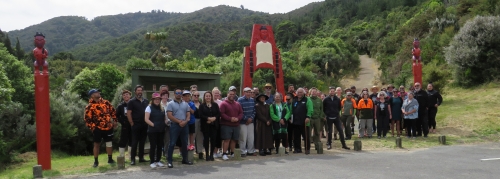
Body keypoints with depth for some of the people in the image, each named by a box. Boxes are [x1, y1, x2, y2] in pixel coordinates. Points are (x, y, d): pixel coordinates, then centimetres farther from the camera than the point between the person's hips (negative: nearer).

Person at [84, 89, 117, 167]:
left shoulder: (106, 102, 6)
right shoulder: (90, 107, -8)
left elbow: (113, 111, 14)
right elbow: (87, 119, -8)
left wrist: (115, 121, 9)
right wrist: (93, 127, -13)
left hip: (108, 127, 4)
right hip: (98, 128, -4)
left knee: (109, 143, 10)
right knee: (97, 144, 4)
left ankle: (110, 159, 24)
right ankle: (96, 161, 15)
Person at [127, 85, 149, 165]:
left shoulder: (146, 101, 12)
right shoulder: (132, 101, -2)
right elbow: (128, 113, -6)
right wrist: (132, 123, -9)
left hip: (145, 125, 5)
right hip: (136, 125, -5)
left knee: (142, 142, 10)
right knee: (135, 142, -2)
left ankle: (141, 157, 18)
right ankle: (132, 159, 2)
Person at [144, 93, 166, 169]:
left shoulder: (162, 108, 14)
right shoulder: (149, 108, -3)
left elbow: (165, 118, 21)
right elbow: (146, 119, -11)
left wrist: (165, 124, 2)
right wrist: (153, 125, -17)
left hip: (161, 130, 5)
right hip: (152, 130, -5)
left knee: (160, 145, 8)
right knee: (153, 146, -3)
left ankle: (158, 161, 19)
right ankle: (152, 162, 5)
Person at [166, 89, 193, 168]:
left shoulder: (185, 104, 11)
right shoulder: (170, 104, -2)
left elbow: (188, 115, 8)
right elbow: (169, 115, -10)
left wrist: (185, 121, -12)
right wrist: (179, 121, -13)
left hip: (184, 126, 4)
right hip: (175, 125, -4)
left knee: (184, 143, 11)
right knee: (172, 143, -4)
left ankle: (185, 159, 22)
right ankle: (169, 161, 0)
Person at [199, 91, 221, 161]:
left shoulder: (215, 105, 11)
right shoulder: (202, 106, 5)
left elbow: (219, 114, 5)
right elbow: (201, 115, -6)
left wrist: (214, 118, -14)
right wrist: (208, 118, -18)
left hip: (214, 125, 2)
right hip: (205, 125, -2)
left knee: (213, 139, 0)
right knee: (206, 139, -1)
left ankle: (211, 154, 10)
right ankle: (207, 155, 8)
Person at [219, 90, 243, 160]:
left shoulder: (237, 104, 14)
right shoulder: (223, 103, -2)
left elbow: (241, 113, 11)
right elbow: (222, 114, -11)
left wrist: (237, 118, -9)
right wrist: (230, 119, -19)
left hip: (236, 125, 5)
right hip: (226, 125, -5)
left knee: (234, 140, 9)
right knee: (226, 139, -8)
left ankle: (232, 153, 20)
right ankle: (224, 154, -5)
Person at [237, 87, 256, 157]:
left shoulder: (252, 100, 8)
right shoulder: (240, 100, -9)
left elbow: (254, 110, 9)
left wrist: (251, 118, -5)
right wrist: (246, 119, -11)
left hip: (250, 121, 5)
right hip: (242, 122, -5)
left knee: (251, 137, 7)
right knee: (243, 137, -4)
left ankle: (251, 151, 19)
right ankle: (243, 152, 7)